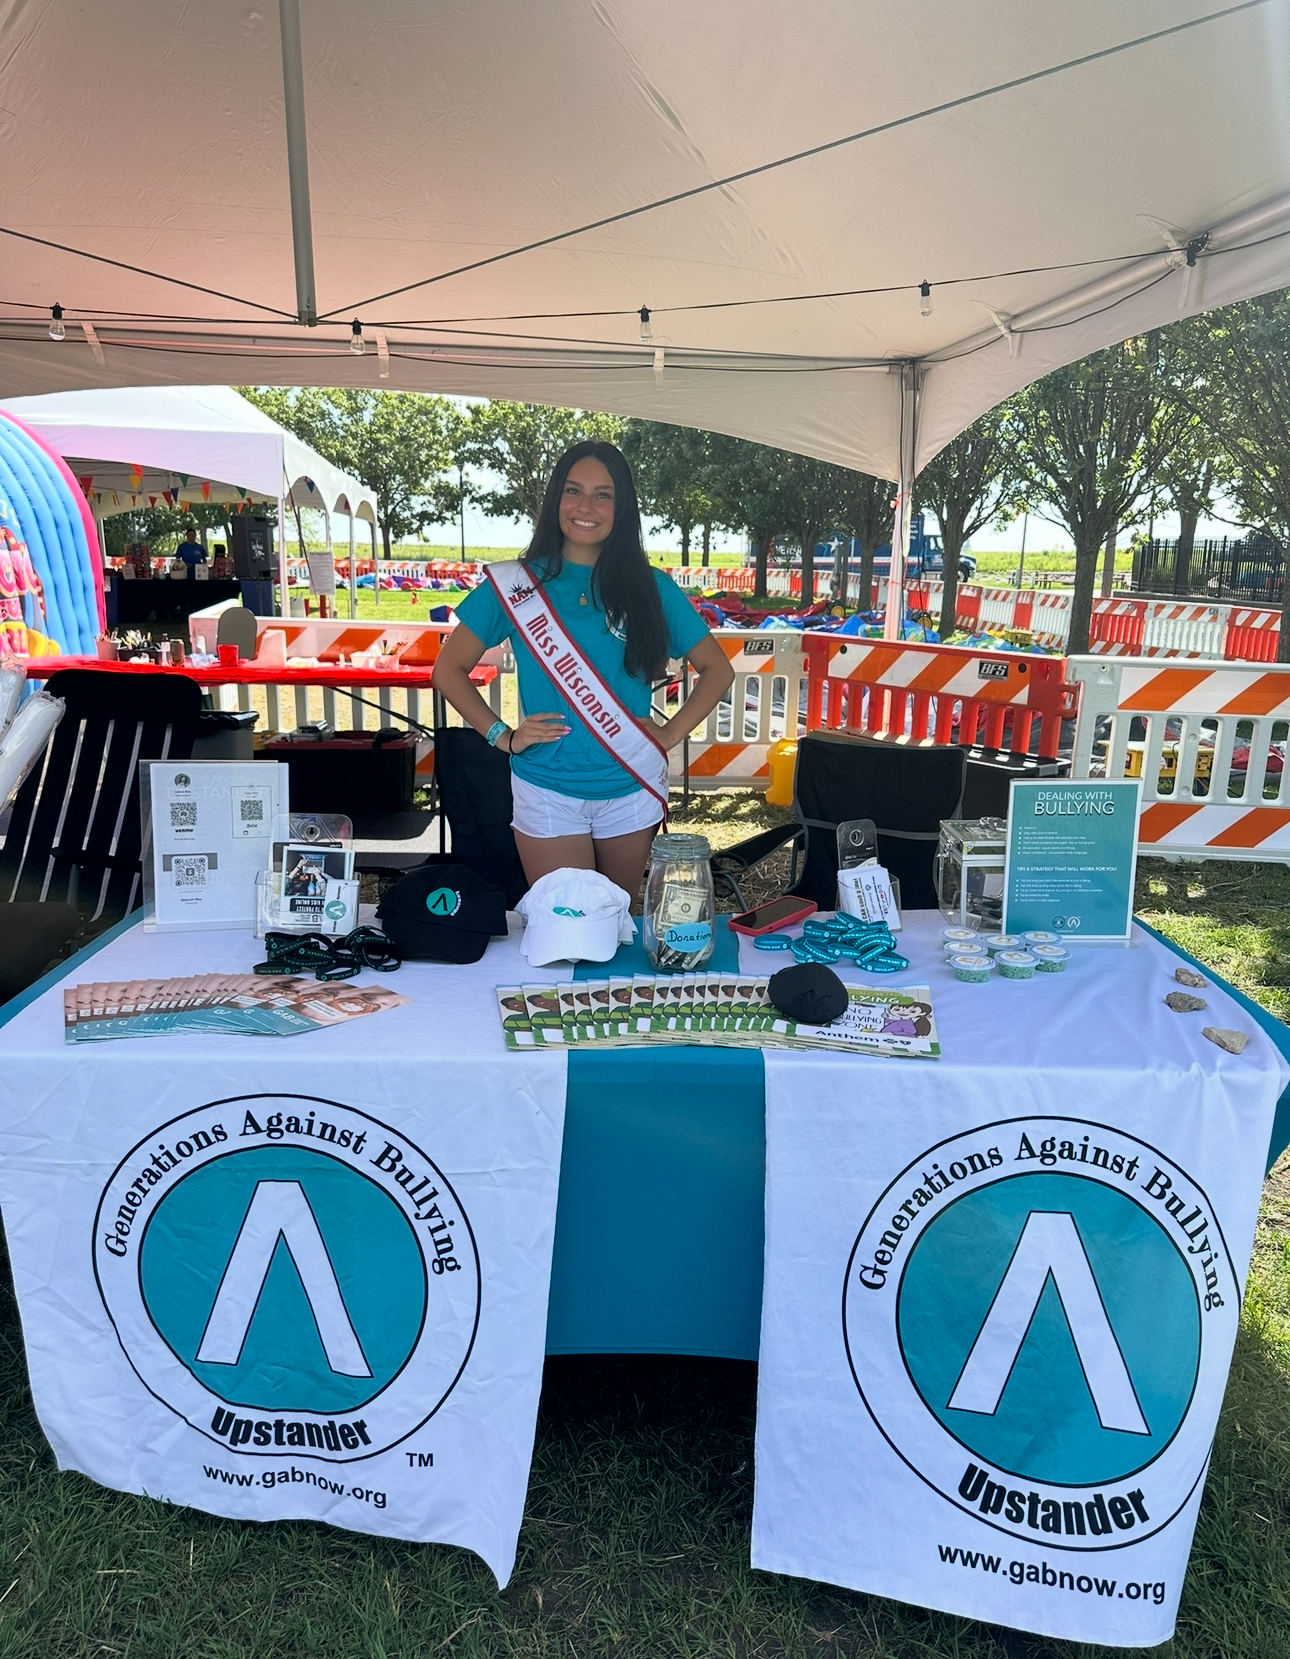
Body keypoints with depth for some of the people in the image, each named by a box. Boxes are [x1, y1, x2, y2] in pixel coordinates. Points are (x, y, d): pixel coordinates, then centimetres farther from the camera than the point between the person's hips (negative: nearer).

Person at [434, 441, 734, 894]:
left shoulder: (651, 589, 1)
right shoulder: (516, 585, -2)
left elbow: (717, 669, 9)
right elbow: (449, 669, 3)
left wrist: (671, 733, -3)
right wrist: (502, 735, -7)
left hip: (633, 790, 2)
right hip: (547, 792, -2)